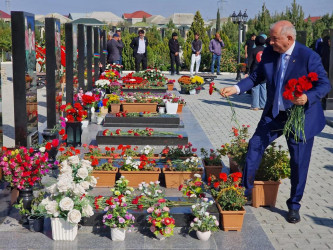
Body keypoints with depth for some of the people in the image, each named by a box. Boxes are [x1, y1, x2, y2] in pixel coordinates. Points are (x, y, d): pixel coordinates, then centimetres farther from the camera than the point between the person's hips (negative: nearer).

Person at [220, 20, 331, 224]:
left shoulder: (309, 57, -19)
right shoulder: (269, 53, -4)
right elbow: (257, 76, 8)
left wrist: (308, 98, -35)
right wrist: (236, 88, -5)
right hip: (274, 113, 5)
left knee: (299, 162, 4)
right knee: (255, 146, 2)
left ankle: (294, 205, 22)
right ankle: (246, 190, 19)